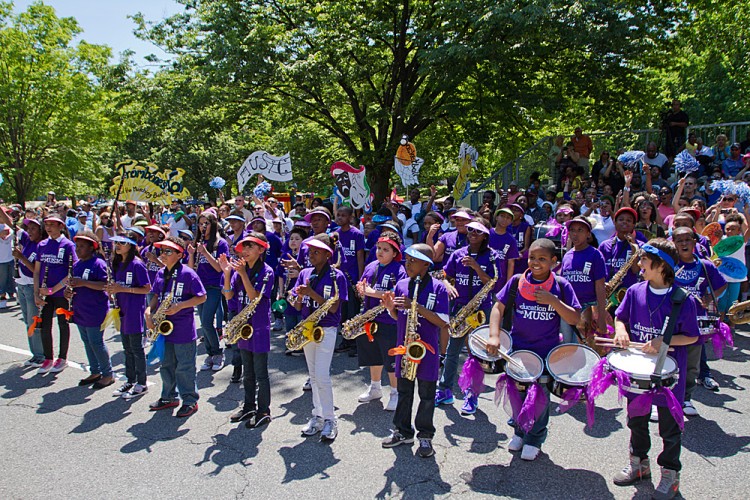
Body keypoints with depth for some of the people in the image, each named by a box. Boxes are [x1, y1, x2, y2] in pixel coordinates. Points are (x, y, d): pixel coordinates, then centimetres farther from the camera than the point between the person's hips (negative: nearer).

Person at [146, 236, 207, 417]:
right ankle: (169, 397, 35)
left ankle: (190, 401, 16)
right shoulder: (161, 274, 7)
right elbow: (157, 296, 17)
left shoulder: (187, 274, -14)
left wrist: (179, 306, -22)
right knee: (166, 365, 19)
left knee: (184, 368, 2)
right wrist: (149, 311, -1)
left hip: (184, 330, -7)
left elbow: (202, 297, -13)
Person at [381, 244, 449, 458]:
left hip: (427, 348, -4)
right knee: (404, 392, 15)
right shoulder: (401, 285, 3)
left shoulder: (438, 288, -11)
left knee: (426, 395, 7)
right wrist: (391, 307, -9)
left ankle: (425, 436, 21)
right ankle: (402, 431, 29)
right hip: (404, 346, 5)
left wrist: (417, 307, -26)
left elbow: (442, 322, -17)